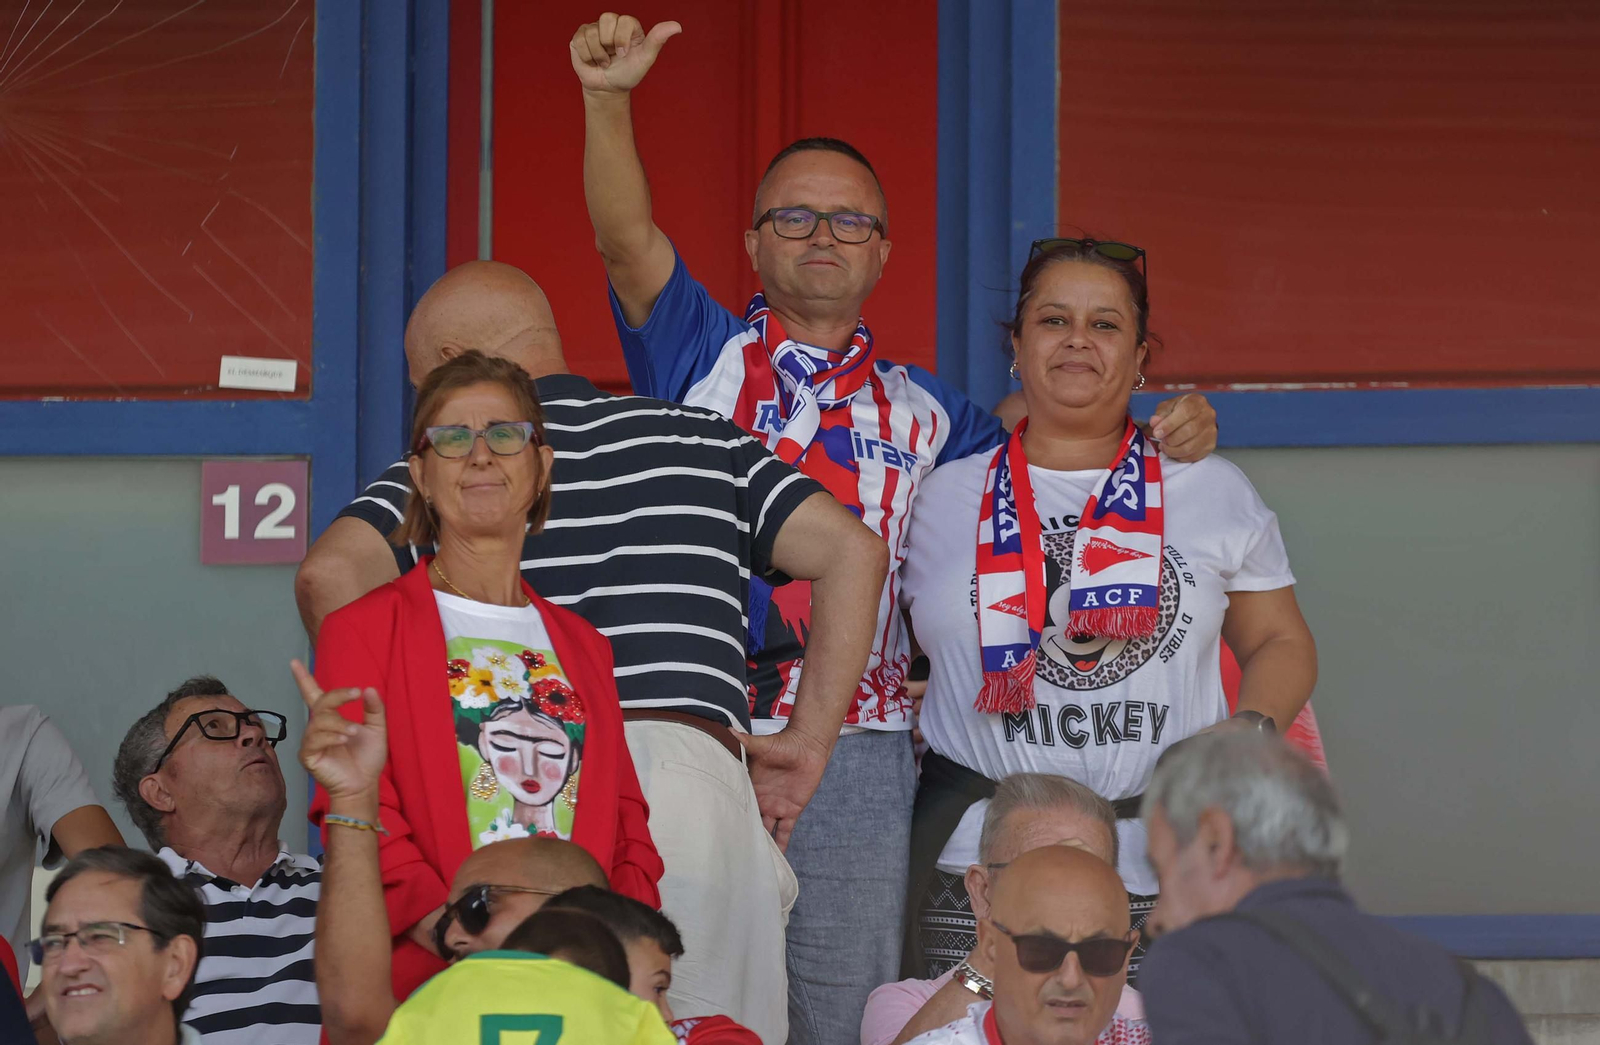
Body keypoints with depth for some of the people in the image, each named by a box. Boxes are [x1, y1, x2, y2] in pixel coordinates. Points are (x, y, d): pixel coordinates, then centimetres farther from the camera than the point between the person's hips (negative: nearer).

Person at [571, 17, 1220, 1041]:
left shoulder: (921, 409, 18)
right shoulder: (701, 354, 9)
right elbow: (627, 237, -6)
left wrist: (1167, 439, 3)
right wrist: (609, 100, -24)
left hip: (854, 753, 2)